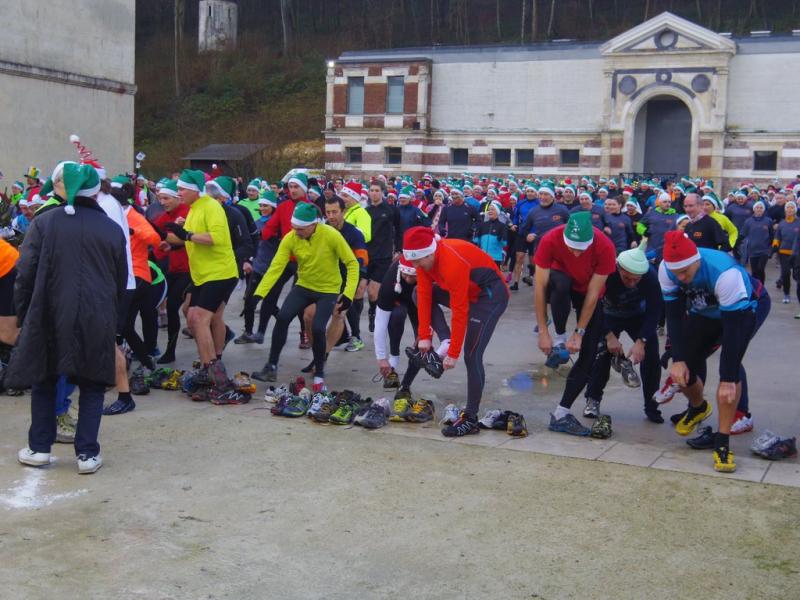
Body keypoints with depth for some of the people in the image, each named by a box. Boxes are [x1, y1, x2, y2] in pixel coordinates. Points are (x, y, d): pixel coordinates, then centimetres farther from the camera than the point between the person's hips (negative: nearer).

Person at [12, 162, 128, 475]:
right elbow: (121, 282, 8)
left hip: (51, 318, -1)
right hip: (97, 321, 1)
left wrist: (23, 314, 6)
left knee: (44, 381, 16)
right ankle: (87, 453, 8)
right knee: (92, 385, 10)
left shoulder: (44, 223, -4)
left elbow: (25, 273, -4)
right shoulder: (112, 230, 2)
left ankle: (39, 448, 20)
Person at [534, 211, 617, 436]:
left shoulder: (605, 247, -32)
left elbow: (593, 293, -25)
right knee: (560, 283, -38)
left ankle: (562, 413, -4)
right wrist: (543, 332, -29)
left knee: (589, 354, -10)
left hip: (589, 291, 0)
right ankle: (560, 338, -17)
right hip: (561, 281, 0)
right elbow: (540, 287, -28)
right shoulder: (550, 240, -32)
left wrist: (579, 333, -24)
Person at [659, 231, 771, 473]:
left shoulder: (724, 272, -41)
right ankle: (698, 408, 31)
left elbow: (734, 328, -38)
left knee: (730, 364, -27)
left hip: (749, 306, -5)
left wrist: (728, 380, -37)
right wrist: (678, 359, -26)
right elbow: (674, 316, -18)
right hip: (705, 311, 5)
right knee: (683, 368, -5)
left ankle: (723, 443, -17)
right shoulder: (666, 270, -26)